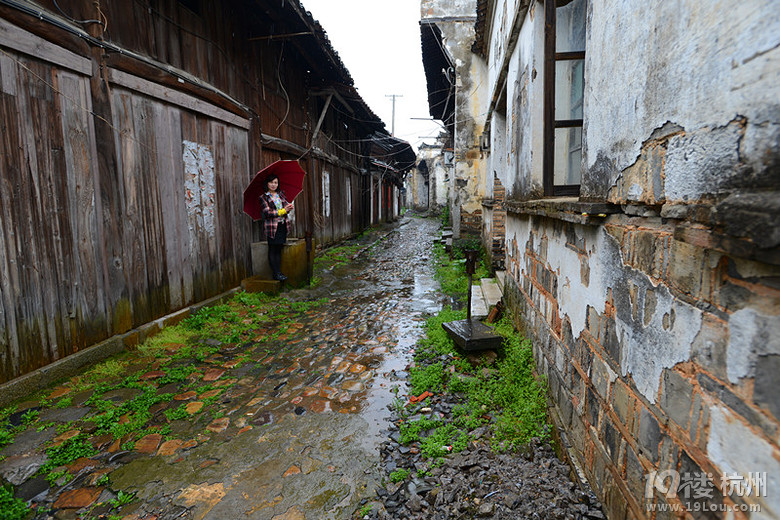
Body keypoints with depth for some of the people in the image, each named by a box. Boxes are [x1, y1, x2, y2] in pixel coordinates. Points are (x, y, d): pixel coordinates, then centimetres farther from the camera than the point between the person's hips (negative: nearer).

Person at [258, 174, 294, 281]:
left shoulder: (281, 194, 13)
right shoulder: (263, 197, -3)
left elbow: (287, 205, 10)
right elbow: (267, 212, -12)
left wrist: (289, 207, -15)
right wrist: (282, 211, -19)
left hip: (283, 225, 5)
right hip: (272, 227, -5)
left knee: (279, 250, 8)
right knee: (272, 251, 0)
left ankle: (279, 272, 13)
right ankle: (275, 274, 4)